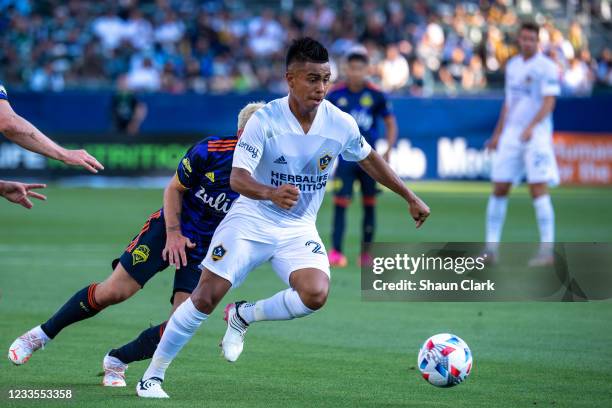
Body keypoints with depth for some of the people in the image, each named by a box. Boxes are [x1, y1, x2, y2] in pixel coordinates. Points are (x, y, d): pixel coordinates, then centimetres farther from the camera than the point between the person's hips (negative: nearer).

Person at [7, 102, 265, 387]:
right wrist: (173, 233, -12)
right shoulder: (210, 151, -20)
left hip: (206, 250, 2)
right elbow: (174, 189, -4)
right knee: (112, 292, -10)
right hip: (170, 229, -2)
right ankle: (41, 334, 10)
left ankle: (117, 361, 10)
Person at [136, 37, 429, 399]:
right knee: (206, 297, -12)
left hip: (299, 230, 3)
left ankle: (243, 316, 3)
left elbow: (369, 159, 13)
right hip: (251, 221, -2)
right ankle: (152, 376, 5)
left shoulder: (341, 124, -8)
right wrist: (271, 193, -46)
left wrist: (411, 198, 18)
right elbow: (237, 178, -25)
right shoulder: (265, 120, -17)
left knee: (316, 295, -25)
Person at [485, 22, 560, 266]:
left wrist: (531, 127, -28)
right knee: (499, 189, 3)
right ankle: (491, 248, 8)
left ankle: (547, 250, -8)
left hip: (536, 134, -6)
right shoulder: (512, 66, 14)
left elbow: (549, 102, -14)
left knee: (538, 189, -11)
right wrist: (497, 134, 21)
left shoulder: (546, 67, -7)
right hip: (510, 134, 6)